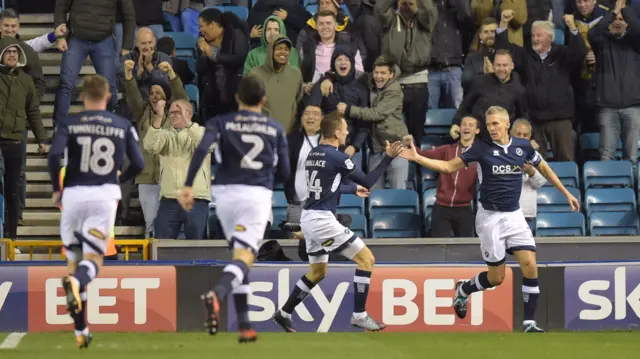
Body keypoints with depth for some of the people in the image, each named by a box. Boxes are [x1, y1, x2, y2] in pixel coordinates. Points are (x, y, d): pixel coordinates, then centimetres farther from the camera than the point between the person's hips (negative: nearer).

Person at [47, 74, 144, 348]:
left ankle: (81, 331, 11)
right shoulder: (123, 126, 5)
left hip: (74, 194, 0)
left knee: (74, 260, 12)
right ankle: (77, 282, -39)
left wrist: (56, 189, 1)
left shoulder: (68, 124, 1)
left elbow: (54, 154, -13)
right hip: (106, 195, 0)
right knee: (93, 259, 0)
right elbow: (138, 163, 2)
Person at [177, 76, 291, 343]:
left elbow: (202, 149, -12)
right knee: (244, 256, -14)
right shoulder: (276, 129, 9)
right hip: (258, 195, -2)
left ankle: (244, 326, 15)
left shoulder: (221, 122, 7)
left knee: (240, 253, 18)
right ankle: (217, 294, -46)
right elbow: (284, 173, 9)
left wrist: (188, 186, -14)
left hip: (225, 192, 2)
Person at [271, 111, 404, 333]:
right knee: (366, 259, -2)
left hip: (309, 218, 9)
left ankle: (284, 314, 24)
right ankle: (359, 316, -4)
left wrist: (353, 188, 41)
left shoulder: (313, 154, 12)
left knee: (317, 272, 22)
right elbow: (368, 182, -8)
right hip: (323, 221, -9)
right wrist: (389, 157, -6)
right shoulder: (336, 157, -13)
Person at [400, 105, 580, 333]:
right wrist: (417, 158, -14)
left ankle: (529, 323, -5)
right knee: (496, 277, 1)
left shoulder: (523, 146, 0)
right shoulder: (482, 148, -7)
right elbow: (449, 167, -3)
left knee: (530, 266, -12)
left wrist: (566, 194, 19)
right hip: (490, 217, -3)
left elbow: (544, 169, 17)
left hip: (514, 215, 3)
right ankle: (463, 290, 32)